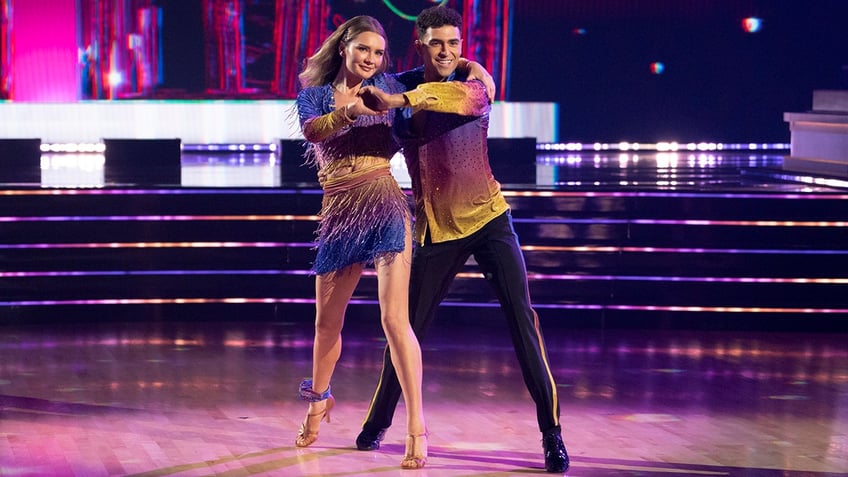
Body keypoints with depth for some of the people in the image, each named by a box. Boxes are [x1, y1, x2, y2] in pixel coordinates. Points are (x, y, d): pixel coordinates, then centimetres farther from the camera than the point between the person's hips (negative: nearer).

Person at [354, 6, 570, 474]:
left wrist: (399, 100, -42)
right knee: (407, 327, 4)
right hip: (435, 228, 2)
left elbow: (467, 98, -34)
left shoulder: (473, 80, -8)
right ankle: (377, 421, 24)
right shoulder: (400, 88, 1)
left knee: (522, 317, -11)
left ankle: (552, 432, -8)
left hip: (488, 218, -2)